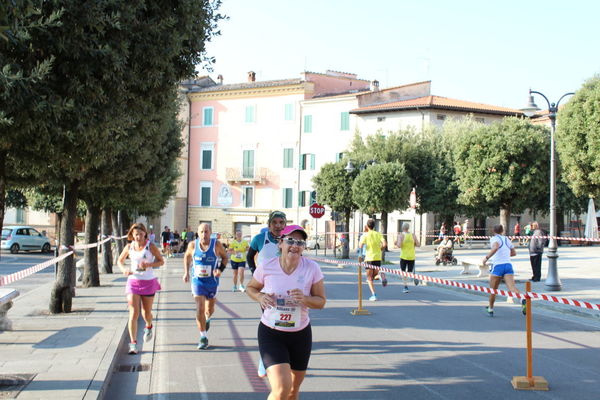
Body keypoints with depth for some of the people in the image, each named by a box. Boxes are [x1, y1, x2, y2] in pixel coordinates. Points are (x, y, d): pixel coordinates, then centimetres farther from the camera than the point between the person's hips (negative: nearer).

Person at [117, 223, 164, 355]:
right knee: (133, 313, -10)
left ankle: (149, 327, 49)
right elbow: (120, 261, 13)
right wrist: (124, 270, -8)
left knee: (146, 313, 13)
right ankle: (133, 343, -8)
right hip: (133, 281, 1)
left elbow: (161, 261, -2)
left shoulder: (150, 246, -6)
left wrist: (149, 265, -20)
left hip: (148, 282, -1)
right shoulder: (129, 247, 1)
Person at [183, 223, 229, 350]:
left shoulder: (216, 244, -13)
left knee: (210, 309, 16)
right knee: (200, 309, -12)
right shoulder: (193, 245, -9)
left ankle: (207, 319, 53)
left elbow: (224, 257, 2)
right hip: (197, 281, -1)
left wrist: (220, 269, -15)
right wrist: (186, 272, 1)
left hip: (212, 281, 1)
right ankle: (203, 338, -1)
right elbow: (187, 257, 10)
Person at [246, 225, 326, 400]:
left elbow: (321, 301, -1)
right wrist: (260, 297, -14)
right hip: (270, 334, -2)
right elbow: (251, 288, 8)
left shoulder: (312, 268, -9)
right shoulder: (266, 267, -11)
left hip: (301, 334, 3)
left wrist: (304, 299, -22)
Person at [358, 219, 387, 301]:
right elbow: (384, 244, -8)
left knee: (369, 278, 6)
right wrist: (379, 249, 10)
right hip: (378, 258, 3)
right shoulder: (379, 234, 5)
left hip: (369, 258, -3)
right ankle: (380, 274, -16)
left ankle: (373, 295, -5)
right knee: (374, 275, 19)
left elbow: (360, 246, -16)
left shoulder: (365, 235, -4)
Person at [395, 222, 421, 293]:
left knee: (403, 272, 10)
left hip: (404, 256, -3)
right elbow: (418, 245, 1)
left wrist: (396, 243, 3)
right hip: (412, 257, 3)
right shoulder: (413, 235, 2)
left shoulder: (401, 235, -8)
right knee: (410, 272, 16)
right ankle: (414, 276, -16)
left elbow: (399, 245, -18)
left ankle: (406, 287, -2)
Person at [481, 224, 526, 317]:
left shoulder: (494, 238, -1)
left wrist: (487, 257, -19)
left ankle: (490, 309, 25)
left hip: (497, 266, -4)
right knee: (512, 288, -14)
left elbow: (495, 247, -24)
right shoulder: (507, 239, 18)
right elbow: (514, 253, 29)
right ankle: (522, 300, -41)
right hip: (508, 265, 4)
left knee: (493, 290, 12)